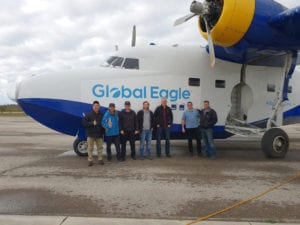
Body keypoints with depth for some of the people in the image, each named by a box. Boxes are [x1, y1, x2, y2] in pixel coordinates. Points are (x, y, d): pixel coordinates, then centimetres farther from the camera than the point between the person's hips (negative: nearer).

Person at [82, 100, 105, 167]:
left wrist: (102, 132, 1)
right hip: (91, 134, -3)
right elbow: (84, 123, -10)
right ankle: (90, 160, 13)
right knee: (90, 148, 3)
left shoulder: (101, 115, 3)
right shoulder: (89, 115, -6)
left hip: (99, 134, 3)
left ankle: (100, 159, 20)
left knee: (100, 147, 9)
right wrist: (92, 123, -19)